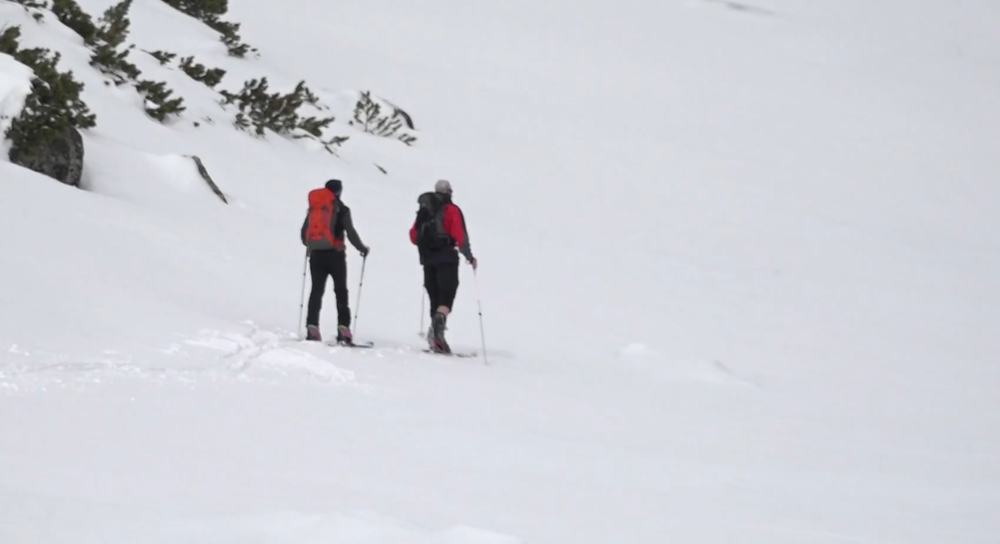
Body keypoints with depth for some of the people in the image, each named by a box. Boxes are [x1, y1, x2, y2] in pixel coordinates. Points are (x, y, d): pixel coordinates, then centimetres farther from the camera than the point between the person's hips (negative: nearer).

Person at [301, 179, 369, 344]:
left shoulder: (314, 208, 9)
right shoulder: (341, 209, -4)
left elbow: (304, 230, 15)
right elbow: (350, 231, -8)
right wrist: (363, 248, 7)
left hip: (316, 255, 4)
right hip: (335, 254, -4)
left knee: (317, 290, 5)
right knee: (341, 291, 2)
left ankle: (312, 327, -6)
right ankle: (343, 328, -7)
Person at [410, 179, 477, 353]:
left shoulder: (424, 211, 12)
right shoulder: (451, 210, -4)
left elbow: (414, 235, 12)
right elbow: (460, 236, -11)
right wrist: (470, 257, 1)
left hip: (427, 259, 5)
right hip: (446, 258, -5)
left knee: (435, 298, 10)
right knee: (446, 297, -11)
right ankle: (438, 325, -37)